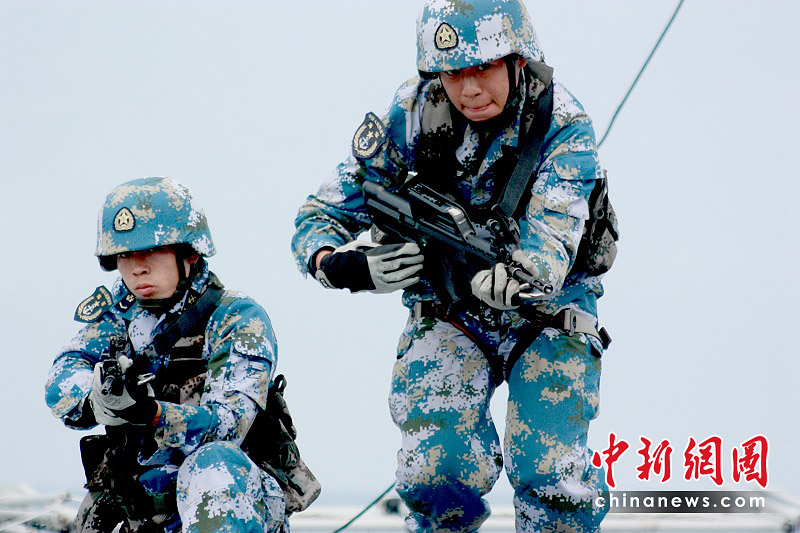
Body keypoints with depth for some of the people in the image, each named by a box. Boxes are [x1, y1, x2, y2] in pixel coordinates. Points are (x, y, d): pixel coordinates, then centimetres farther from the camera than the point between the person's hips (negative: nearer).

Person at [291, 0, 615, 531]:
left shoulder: (562, 126, -22)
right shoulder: (411, 115, -15)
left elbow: (549, 248, -35)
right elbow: (321, 218, -9)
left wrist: (497, 281, -57)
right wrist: (344, 266, -33)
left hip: (548, 317, -1)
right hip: (449, 317, 1)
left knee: (551, 477, -21)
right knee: (441, 471, -21)